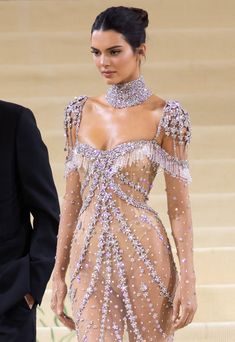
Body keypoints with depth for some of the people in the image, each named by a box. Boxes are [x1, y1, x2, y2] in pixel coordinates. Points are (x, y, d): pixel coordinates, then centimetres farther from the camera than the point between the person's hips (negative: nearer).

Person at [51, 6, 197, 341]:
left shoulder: (165, 115, -3)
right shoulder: (81, 111, 9)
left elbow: (179, 205, -4)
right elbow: (72, 198, 11)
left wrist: (187, 279, -10)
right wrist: (59, 273, 8)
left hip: (144, 256, -3)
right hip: (89, 258, 3)